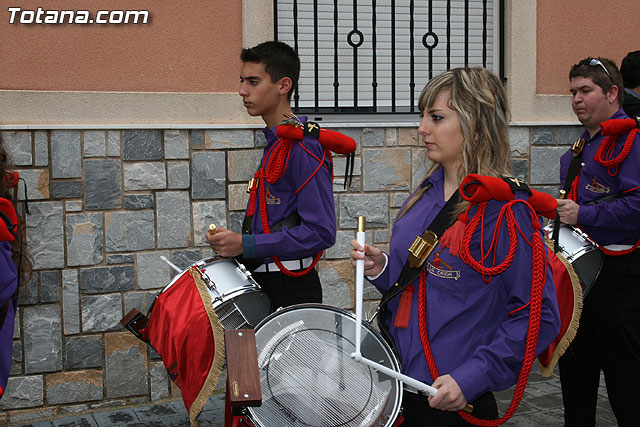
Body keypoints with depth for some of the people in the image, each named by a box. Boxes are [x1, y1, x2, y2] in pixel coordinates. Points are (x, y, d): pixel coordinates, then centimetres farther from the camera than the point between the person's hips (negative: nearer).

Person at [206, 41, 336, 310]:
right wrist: (233, 243, 8)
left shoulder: (302, 148, -17)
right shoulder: (274, 144, 13)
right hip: (264, 286, 9)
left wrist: (247, 245, -22)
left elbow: (321, 233, -23)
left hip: (291, 290, -9)